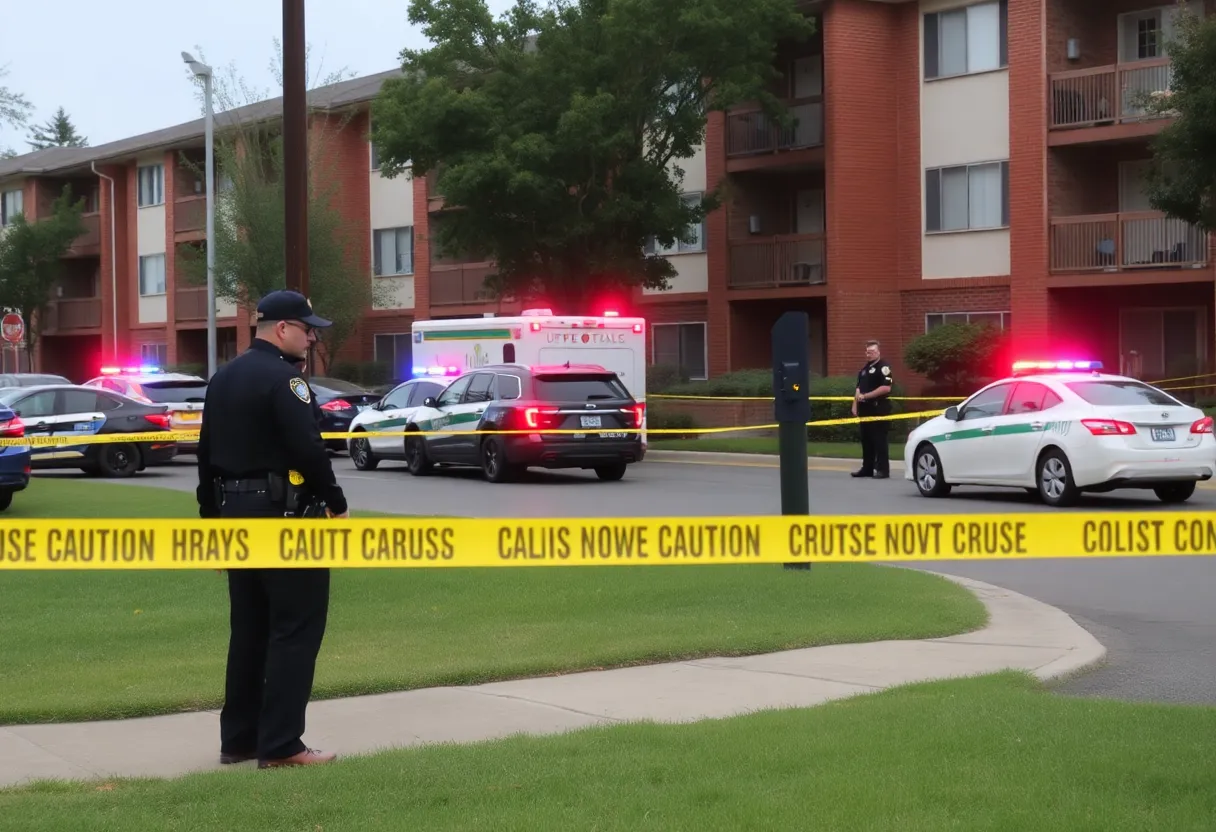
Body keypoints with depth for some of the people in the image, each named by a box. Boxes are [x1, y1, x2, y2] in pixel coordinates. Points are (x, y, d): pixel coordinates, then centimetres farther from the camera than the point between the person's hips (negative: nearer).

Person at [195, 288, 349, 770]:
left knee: (249, 627, 15)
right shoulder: (283, 378, -14)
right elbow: (309, 450, -21)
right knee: (296, 627, -4)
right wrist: (337, 505, -10)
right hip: (282, 515, -9)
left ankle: (238, 738, 19)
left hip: (236, 514, 9)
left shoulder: (222, 379, 14)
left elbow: (207, 455, 16)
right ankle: (280, 746, -6)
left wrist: (212, 517, 20)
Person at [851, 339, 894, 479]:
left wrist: (866, 396, -18)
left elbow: (886, 388, -19)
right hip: (865, 408, 9)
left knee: (879, 440, -8)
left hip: (878, 408, -9)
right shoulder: (865, 369, 19)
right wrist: (855, 405, 12)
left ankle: (883, 469, -6)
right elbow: (859, 388, 24)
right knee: (866, 440, 10)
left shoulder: (883, 367, -8)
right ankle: (867, 468, 15)